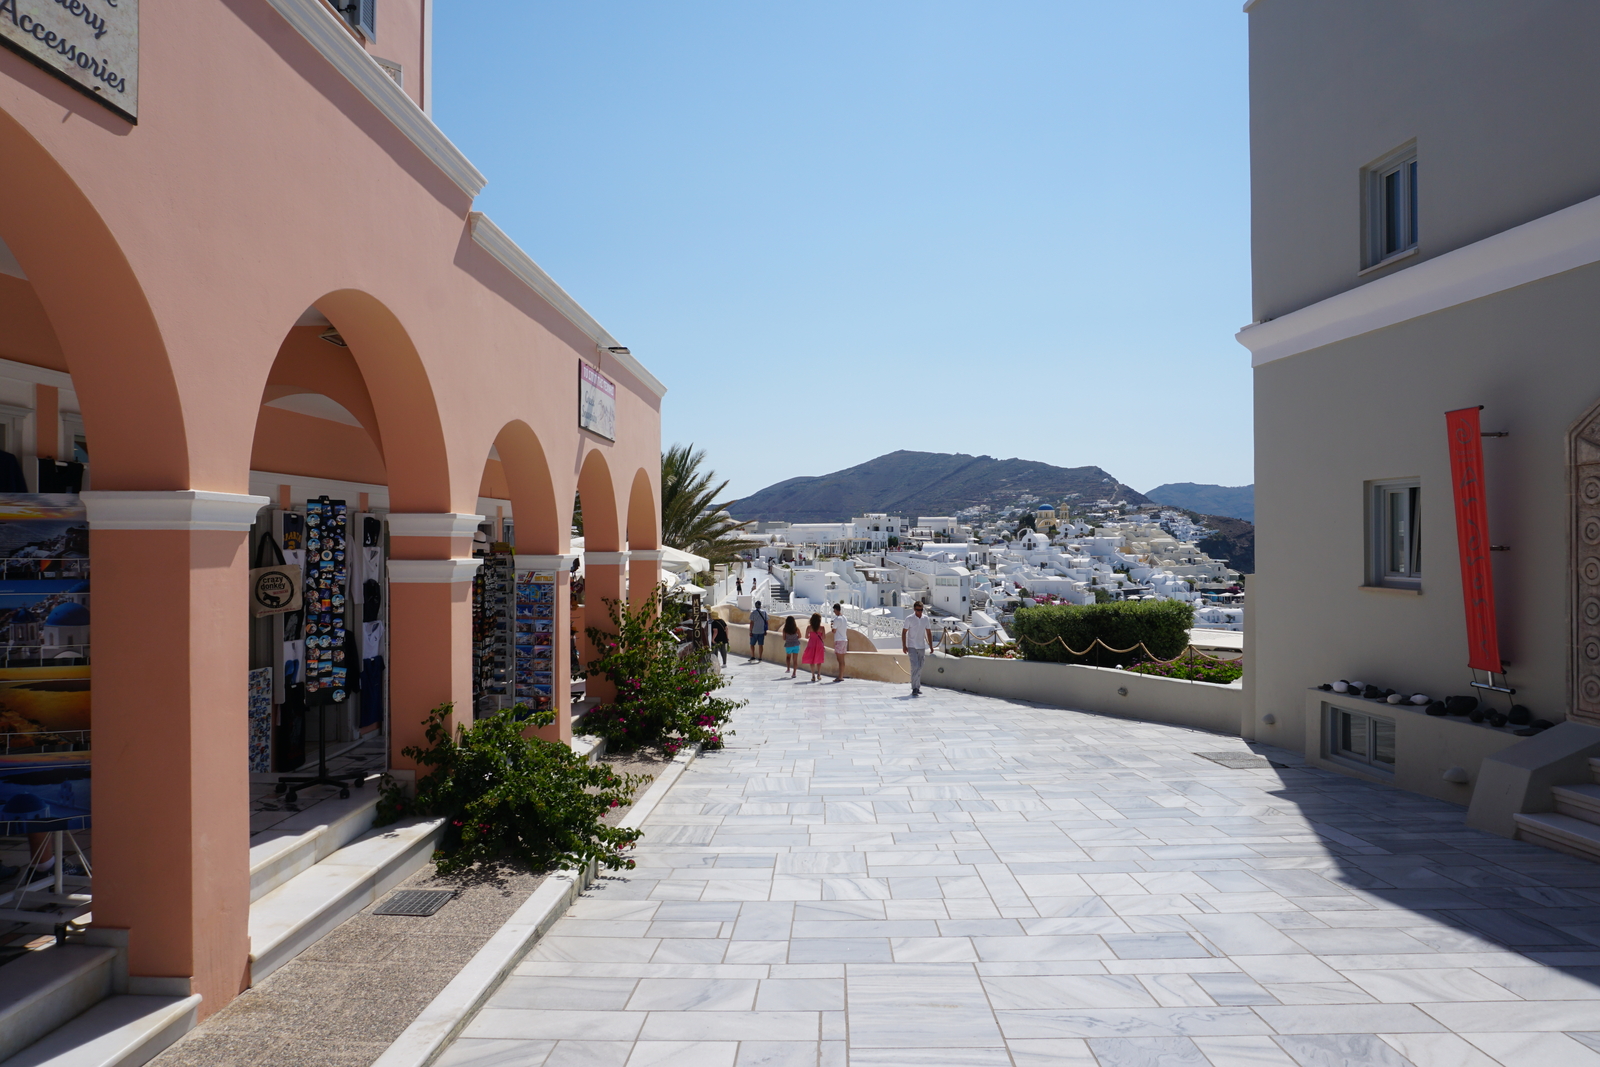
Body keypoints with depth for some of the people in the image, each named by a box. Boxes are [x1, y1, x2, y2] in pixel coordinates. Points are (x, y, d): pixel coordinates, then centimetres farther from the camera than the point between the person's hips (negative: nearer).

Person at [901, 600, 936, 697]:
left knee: (920, 667, 9)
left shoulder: (926, 619, 4)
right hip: (912, 647, -4)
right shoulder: (909, 619, -7)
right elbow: (904, 632, -4)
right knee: (915, 666, -14)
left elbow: (929, 632, 12)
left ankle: (918, 687, 20)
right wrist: (904, 646, -10)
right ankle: (914, 688, -13)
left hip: (922, 647, 4)